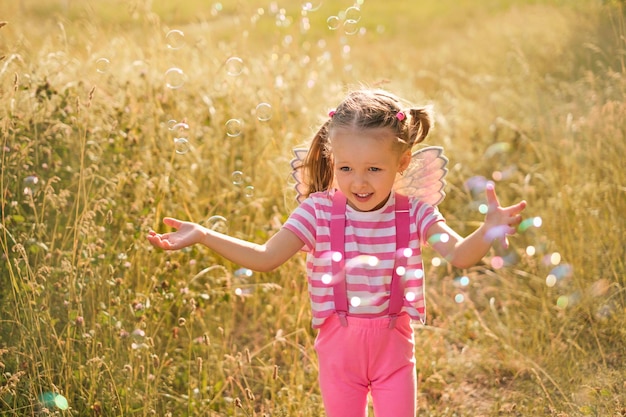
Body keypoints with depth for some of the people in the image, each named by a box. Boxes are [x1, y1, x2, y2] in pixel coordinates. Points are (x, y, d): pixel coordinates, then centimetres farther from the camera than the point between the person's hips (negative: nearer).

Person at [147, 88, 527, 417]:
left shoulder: (414, 214, -11)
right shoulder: (319, 213, -13)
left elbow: (460, 255, -24)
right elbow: (265, 257, -17)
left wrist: (489, 231, -46)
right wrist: (202, 235, -27)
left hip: (393, 344, 0)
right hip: (339, 345, 0)